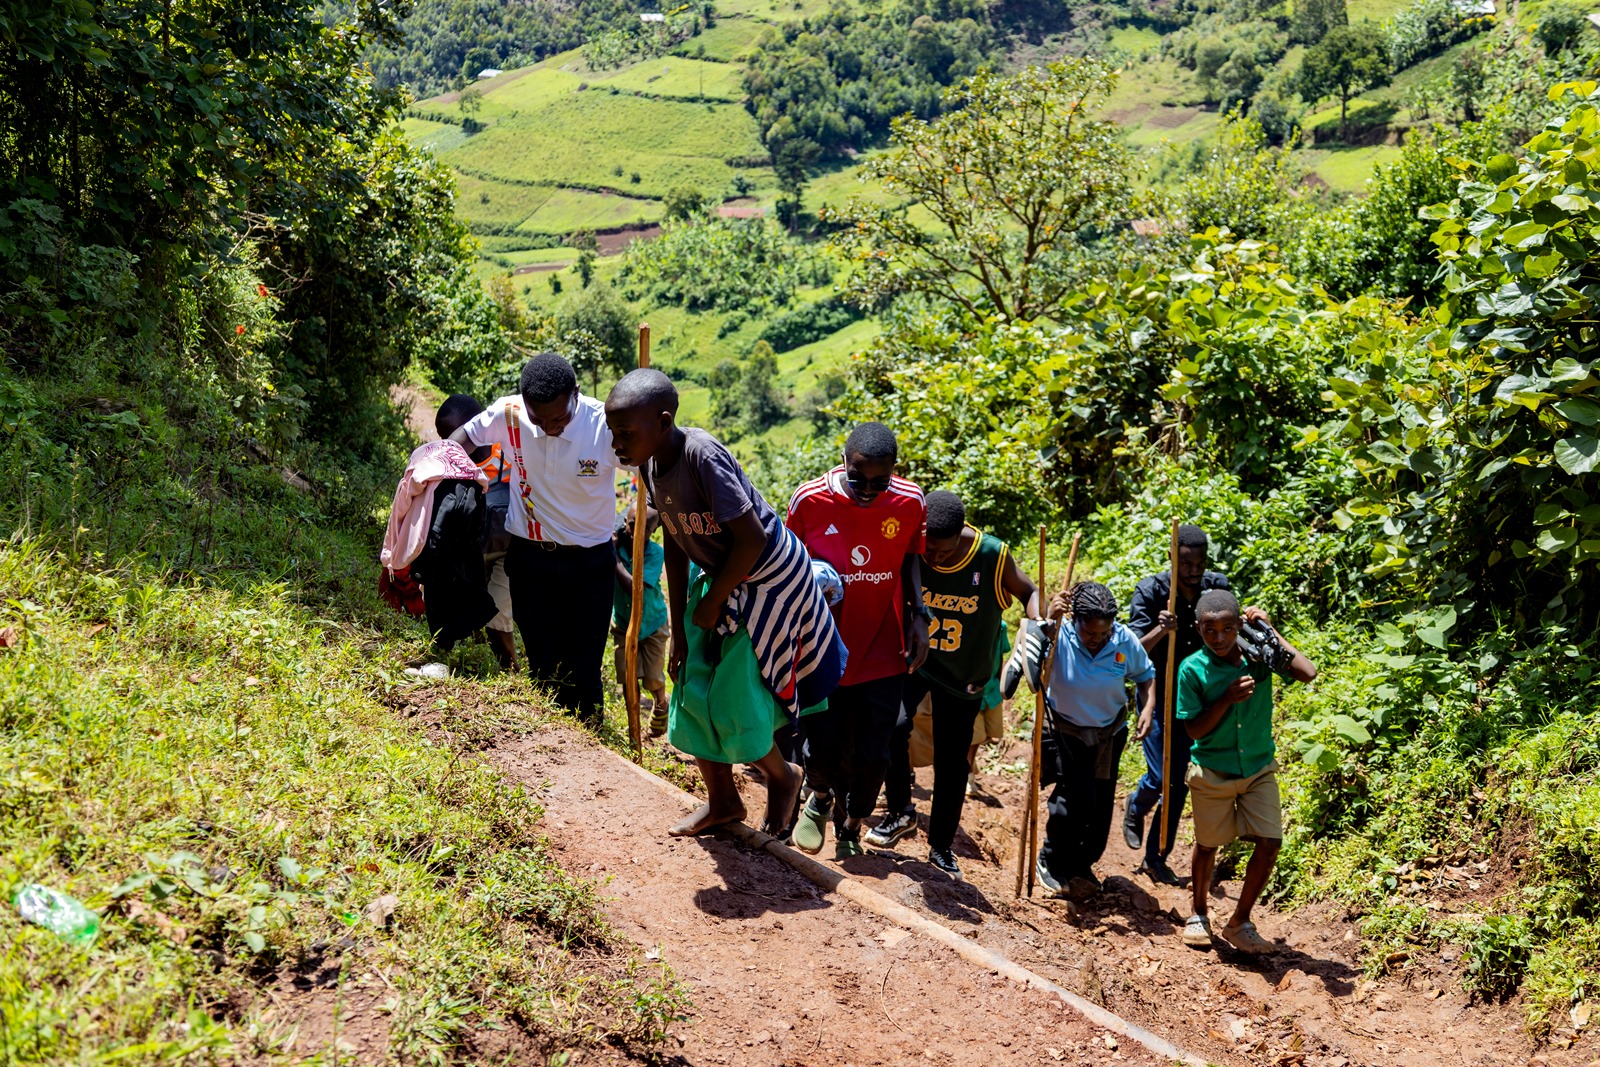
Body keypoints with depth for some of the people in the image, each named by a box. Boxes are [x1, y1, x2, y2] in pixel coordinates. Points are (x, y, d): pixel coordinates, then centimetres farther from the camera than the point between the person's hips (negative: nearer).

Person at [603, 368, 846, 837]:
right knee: (693, 689, 10)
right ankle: (722, 801, 31)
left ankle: (783, 776, 26)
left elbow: (751, 539, -29)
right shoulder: (651, 467, -6)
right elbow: (675, 547, 3)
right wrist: (679, 631, 4)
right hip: (722, 577, 8)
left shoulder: (703, 456, -31)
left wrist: (712, 604, -15)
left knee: (735, 701, -5)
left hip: (769, 579, -8)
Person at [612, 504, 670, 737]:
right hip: (623, 623, 2)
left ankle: (660, 705, 38)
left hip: (652, 624, -1)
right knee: (628, 676, -2)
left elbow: (635, 588, -35)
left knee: (653, 679, 3)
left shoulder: (655, 554, -25)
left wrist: (615, 559, -31)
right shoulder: (614, 545, -19)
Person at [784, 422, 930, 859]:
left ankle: (850, 829, 34)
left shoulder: (910, 503, -10)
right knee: (822, 748, 1)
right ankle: (821, 795, 39)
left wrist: (919, 615, -4)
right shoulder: (809, 500, -14)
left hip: (882, 652, 1)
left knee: (871, 756, 4)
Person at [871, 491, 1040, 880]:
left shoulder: (993, 556, -20)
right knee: (893, 725, -25)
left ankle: (941, 847, 28)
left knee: (952, 762, 8)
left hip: (964, 673, 1)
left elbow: (1028, 592, -4)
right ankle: (900, 813, 0)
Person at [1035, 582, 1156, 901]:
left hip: (1109, 733, 4)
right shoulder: (1060, 637, -26)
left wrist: (1148, 709, -17)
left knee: (1101, 803, 11)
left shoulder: (1125, 640, -17)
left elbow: (1145, 676, 0)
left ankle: (1080, 866, 33)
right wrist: (1047, 621, -52)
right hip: (1067, 731, -3)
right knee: (1076, 798, -15)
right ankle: (1051, 863, 9)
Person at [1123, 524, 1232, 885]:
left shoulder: (1217, 586, -7)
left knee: (1179, 782, 6)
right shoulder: (1149, 591, -16)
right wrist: (1162, 630, -38)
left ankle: (1156, 858, 21)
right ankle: (1135, 808, 28)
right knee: (1160, 778, -9)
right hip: (1157, 694, -3)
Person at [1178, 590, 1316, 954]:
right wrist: (1228, 697, -25)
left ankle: (1240, 923, 15)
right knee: (1207, 845, 12)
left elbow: (1307, 672, -24)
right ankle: (1199, 914, 36)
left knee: (1270, 843, -4)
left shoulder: (1258, 655, -9)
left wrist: (1268, 631, -19)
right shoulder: (1193, 669, -15)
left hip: (1259, 769, 2)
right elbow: (1194, 729, -12)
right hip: (1212, 772, -2)